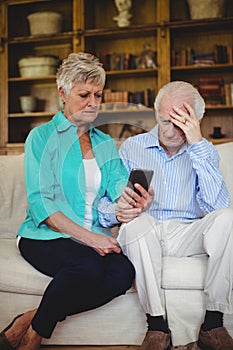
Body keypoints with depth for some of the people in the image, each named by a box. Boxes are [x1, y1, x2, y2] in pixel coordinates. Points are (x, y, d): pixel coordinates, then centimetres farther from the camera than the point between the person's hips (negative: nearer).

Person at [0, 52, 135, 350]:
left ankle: (30, 321, -16)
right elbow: (41, 203, -9)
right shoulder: (42, 137, 2)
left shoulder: (106, 144, 19)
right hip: (44, 236, -5)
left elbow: (119, 185, 1)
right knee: (89, 265, -35)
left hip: (95, 238, 5)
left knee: (123, 272, -27)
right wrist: (88, 238, -21)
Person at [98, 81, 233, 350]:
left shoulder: (204, 151, 9)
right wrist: (117, 212, -24)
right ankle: (157, 324, -24)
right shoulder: (132, 148, 8)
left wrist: (197, 144, -15)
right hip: (144, 236, -1)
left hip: (187, 234, 1)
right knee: (138, 221, -35)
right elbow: (105, 204, 3)